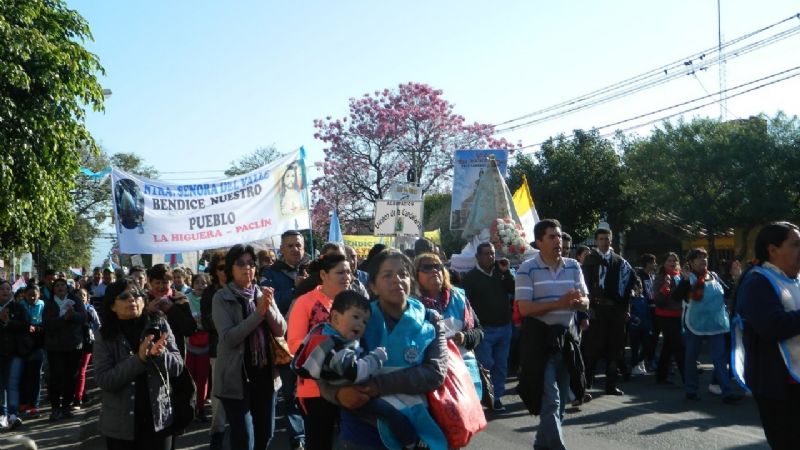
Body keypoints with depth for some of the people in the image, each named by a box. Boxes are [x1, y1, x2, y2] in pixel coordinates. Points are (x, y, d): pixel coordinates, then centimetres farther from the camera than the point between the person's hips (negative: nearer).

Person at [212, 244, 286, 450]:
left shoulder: (263, 294, 7)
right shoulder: (222, 298, -7)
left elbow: (281, 330, 0)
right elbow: (228, 338, -18)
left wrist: (269, 307, -17)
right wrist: (258, 313, -24)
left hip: (265, 373, 5)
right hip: (236, 376, -5)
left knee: (266, 432, 15)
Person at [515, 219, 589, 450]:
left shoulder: (573, 266, 7)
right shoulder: (528, 269, -9)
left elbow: (585, 303, 8)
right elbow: (524, 308, -16)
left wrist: (577, 301, -17)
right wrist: (559, 303, -23)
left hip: (566, 336, 6)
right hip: (540, 337, -6)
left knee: (561, 398, 15)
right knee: (550, 399, -7)